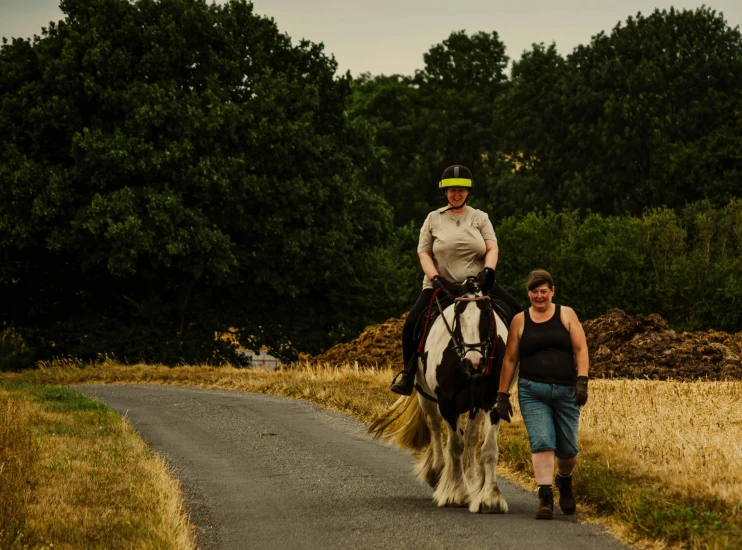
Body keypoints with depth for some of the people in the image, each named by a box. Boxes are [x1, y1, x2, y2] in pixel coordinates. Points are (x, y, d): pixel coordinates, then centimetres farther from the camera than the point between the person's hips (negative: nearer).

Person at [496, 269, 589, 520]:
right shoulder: (520, 320, 8)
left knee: (567, 449, 6)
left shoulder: (566, 314, 7)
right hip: (532, 392, 0)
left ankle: (564, 481, 37)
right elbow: (509, 360, 10)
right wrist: (502, 394, 6)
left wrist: (582, 381, -13)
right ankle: (545, 497, -15)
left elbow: (581, 349, 0)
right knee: (541, 442, -16)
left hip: (566, 391, 1)